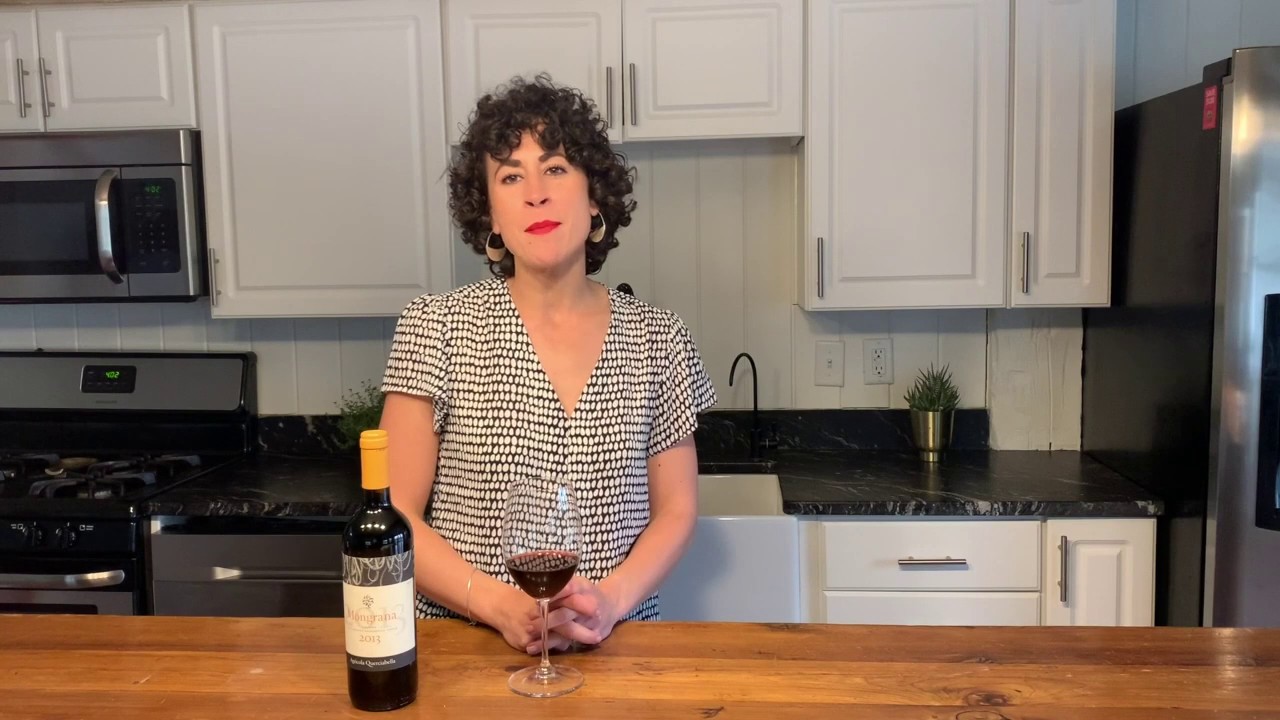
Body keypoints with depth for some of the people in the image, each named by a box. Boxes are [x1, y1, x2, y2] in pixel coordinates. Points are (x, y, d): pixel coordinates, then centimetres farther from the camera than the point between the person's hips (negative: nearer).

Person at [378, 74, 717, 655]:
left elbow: (676, 509, 6)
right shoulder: (437, 326, -3)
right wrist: (501, 606, -15)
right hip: (466, 642, -1)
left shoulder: (655, 338, 2)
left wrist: (611, 599, -11)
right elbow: (395, 514, -3)